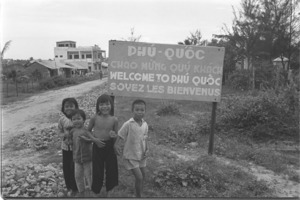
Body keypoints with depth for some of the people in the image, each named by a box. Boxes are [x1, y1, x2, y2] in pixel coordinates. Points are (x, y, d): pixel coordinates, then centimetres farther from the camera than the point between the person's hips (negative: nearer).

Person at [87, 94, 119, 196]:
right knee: (97, 170, 9)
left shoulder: (114, 119, -7)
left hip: (110, 147, 1)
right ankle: (96, 191, 33)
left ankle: (108, 191, 37)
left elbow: (116, 136, 2)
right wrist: (94, 139, -13)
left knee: (111, 169, 12)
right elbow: (87, 131, 4)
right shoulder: (94, 118, -8)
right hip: (97, 147, -1)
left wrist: (114, 136, -21)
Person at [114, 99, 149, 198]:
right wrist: (116, 145, -34)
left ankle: (139, 194, 38)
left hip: (141, 155, 6)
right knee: (139, 177, -7)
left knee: (143, 176, 16)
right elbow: (120, 136, -16)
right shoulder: (128, 124, -21)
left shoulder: (145, 124, -3)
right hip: (131, 156, -6)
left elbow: (144, 139, 7)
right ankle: (138, 195, 17)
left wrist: (146, 149, -6)